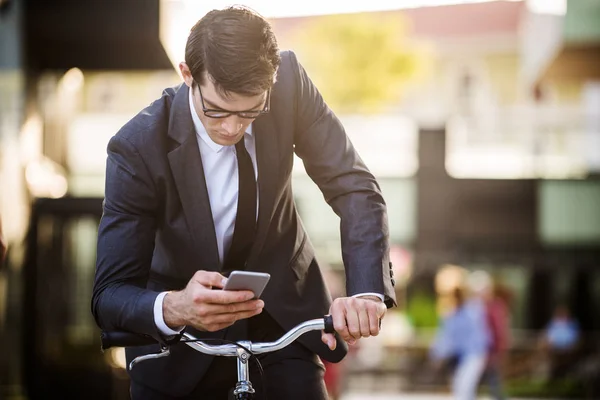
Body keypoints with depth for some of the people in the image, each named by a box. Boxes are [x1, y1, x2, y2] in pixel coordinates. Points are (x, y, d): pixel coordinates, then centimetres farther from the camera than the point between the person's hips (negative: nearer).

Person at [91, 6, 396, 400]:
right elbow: (110, 295, -27)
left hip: (283, 315, 2)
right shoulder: (138, 148, -27)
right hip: (182, 337, -2)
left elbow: (353, 186, -17)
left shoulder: (289, 83, -20)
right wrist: (172, 308, -50)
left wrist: (367, 292, -35)